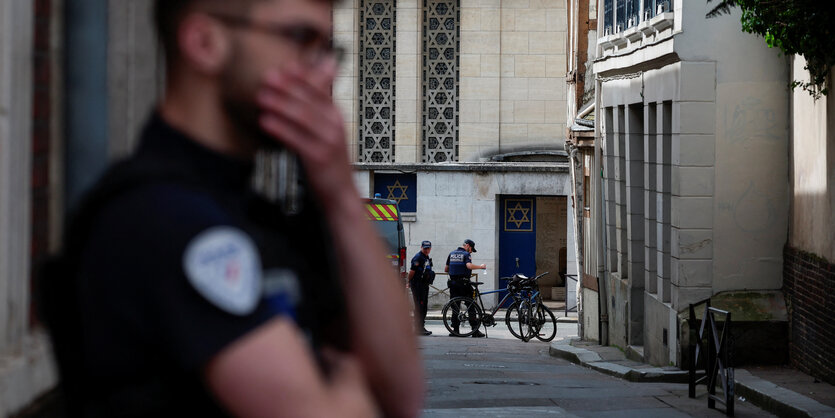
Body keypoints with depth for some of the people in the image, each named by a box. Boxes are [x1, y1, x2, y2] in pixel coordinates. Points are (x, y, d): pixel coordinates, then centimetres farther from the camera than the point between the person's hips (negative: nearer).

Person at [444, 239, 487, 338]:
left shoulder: (451, 254, 14)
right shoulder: (466, 254, -6)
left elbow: (446, 269, 16)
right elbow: (469, 266, -24)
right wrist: (481, 266, -13)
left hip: (453, 283, 6)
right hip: (463, 283, -6)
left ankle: (455, 330, 5)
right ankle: (475, 330, -4)